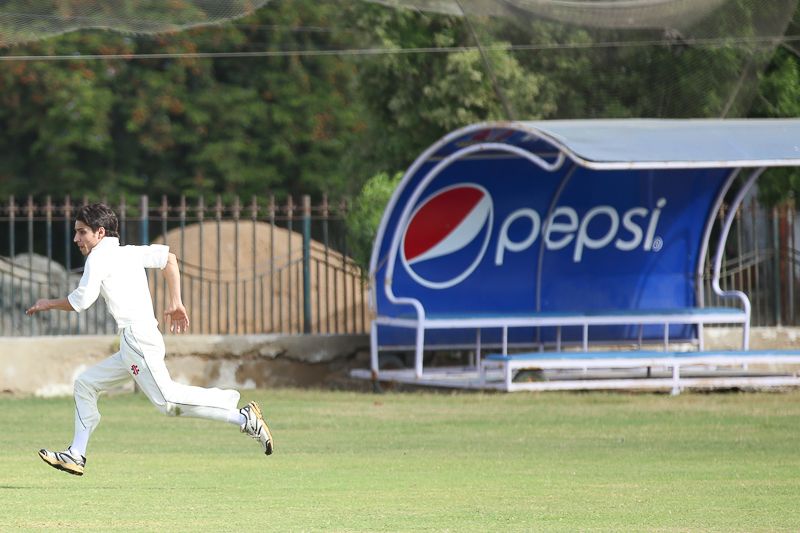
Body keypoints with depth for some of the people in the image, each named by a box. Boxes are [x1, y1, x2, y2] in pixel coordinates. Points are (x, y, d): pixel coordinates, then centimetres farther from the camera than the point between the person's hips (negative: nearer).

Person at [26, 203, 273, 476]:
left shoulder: (100, 256, -2)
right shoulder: (129, 253, 23)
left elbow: (81, 301, -8)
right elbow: (169, 257, 22)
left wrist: (48, 304, 9)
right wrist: (175, 303, 20)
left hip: (137, 337, -10)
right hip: (131, 348, 10)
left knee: (166, 399, -20)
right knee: (85, 384, 17)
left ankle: (244, 417, -26)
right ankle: (76, 456, 16)